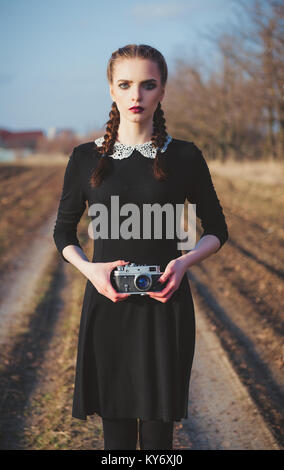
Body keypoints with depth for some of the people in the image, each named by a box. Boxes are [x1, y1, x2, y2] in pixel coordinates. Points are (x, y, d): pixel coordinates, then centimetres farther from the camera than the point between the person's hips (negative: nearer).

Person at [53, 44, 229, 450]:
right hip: (107, 302, 1)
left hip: (165, 302, -1)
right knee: (116, 424, 5)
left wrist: (185, 261, -11)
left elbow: (217, 230, 9)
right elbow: (64, 233, 11)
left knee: (157, 426, 3)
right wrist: (89, 268, -9)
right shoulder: (87, 157, 3)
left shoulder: (185, 156, 1)